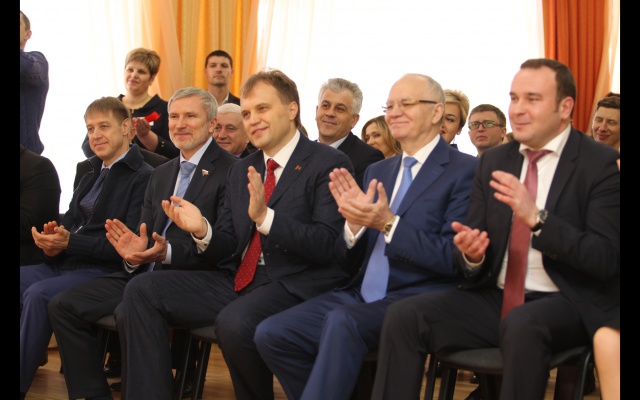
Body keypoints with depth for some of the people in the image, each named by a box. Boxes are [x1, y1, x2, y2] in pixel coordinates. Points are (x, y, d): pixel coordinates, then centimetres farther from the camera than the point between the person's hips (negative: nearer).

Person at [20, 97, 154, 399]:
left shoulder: (143, 177, -7)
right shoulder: (94, 174, 20)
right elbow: (71, 219, 18)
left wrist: (69, 241, -21)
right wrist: (53, 239, -7)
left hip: (105, 271, -8)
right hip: (65, 263, 8)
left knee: (38, 294, -29)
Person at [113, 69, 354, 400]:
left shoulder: (329, 164, -4)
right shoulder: (240, 171, 18)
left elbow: (326, 246, -13)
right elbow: (227, 249, 15)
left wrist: (265, 217, -25)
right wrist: (202, 231, -8)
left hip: (294, 285, -7)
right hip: (237, 282, 7)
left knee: (233, 322, -35)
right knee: (142, 292, -8)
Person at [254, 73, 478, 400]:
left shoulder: (465, 171, -2)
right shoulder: (377, 172, 17)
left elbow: (454, 259, -11)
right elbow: (352, 260, 15)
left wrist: (388, 223, -19)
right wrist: (355, 222, -7)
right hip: (360, 297, 7)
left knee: (341, 321, -34)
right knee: (270, 334, -12)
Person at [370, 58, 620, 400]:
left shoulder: (602, 164, -6)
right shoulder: (493, 161, 10)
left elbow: (608, 259, -15)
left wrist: (537, 217, -27)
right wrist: (470, 253, -14)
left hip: (571, 304, -5)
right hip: (495, 297, 5)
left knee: (521, 324, -38)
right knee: (403, 316, -17)